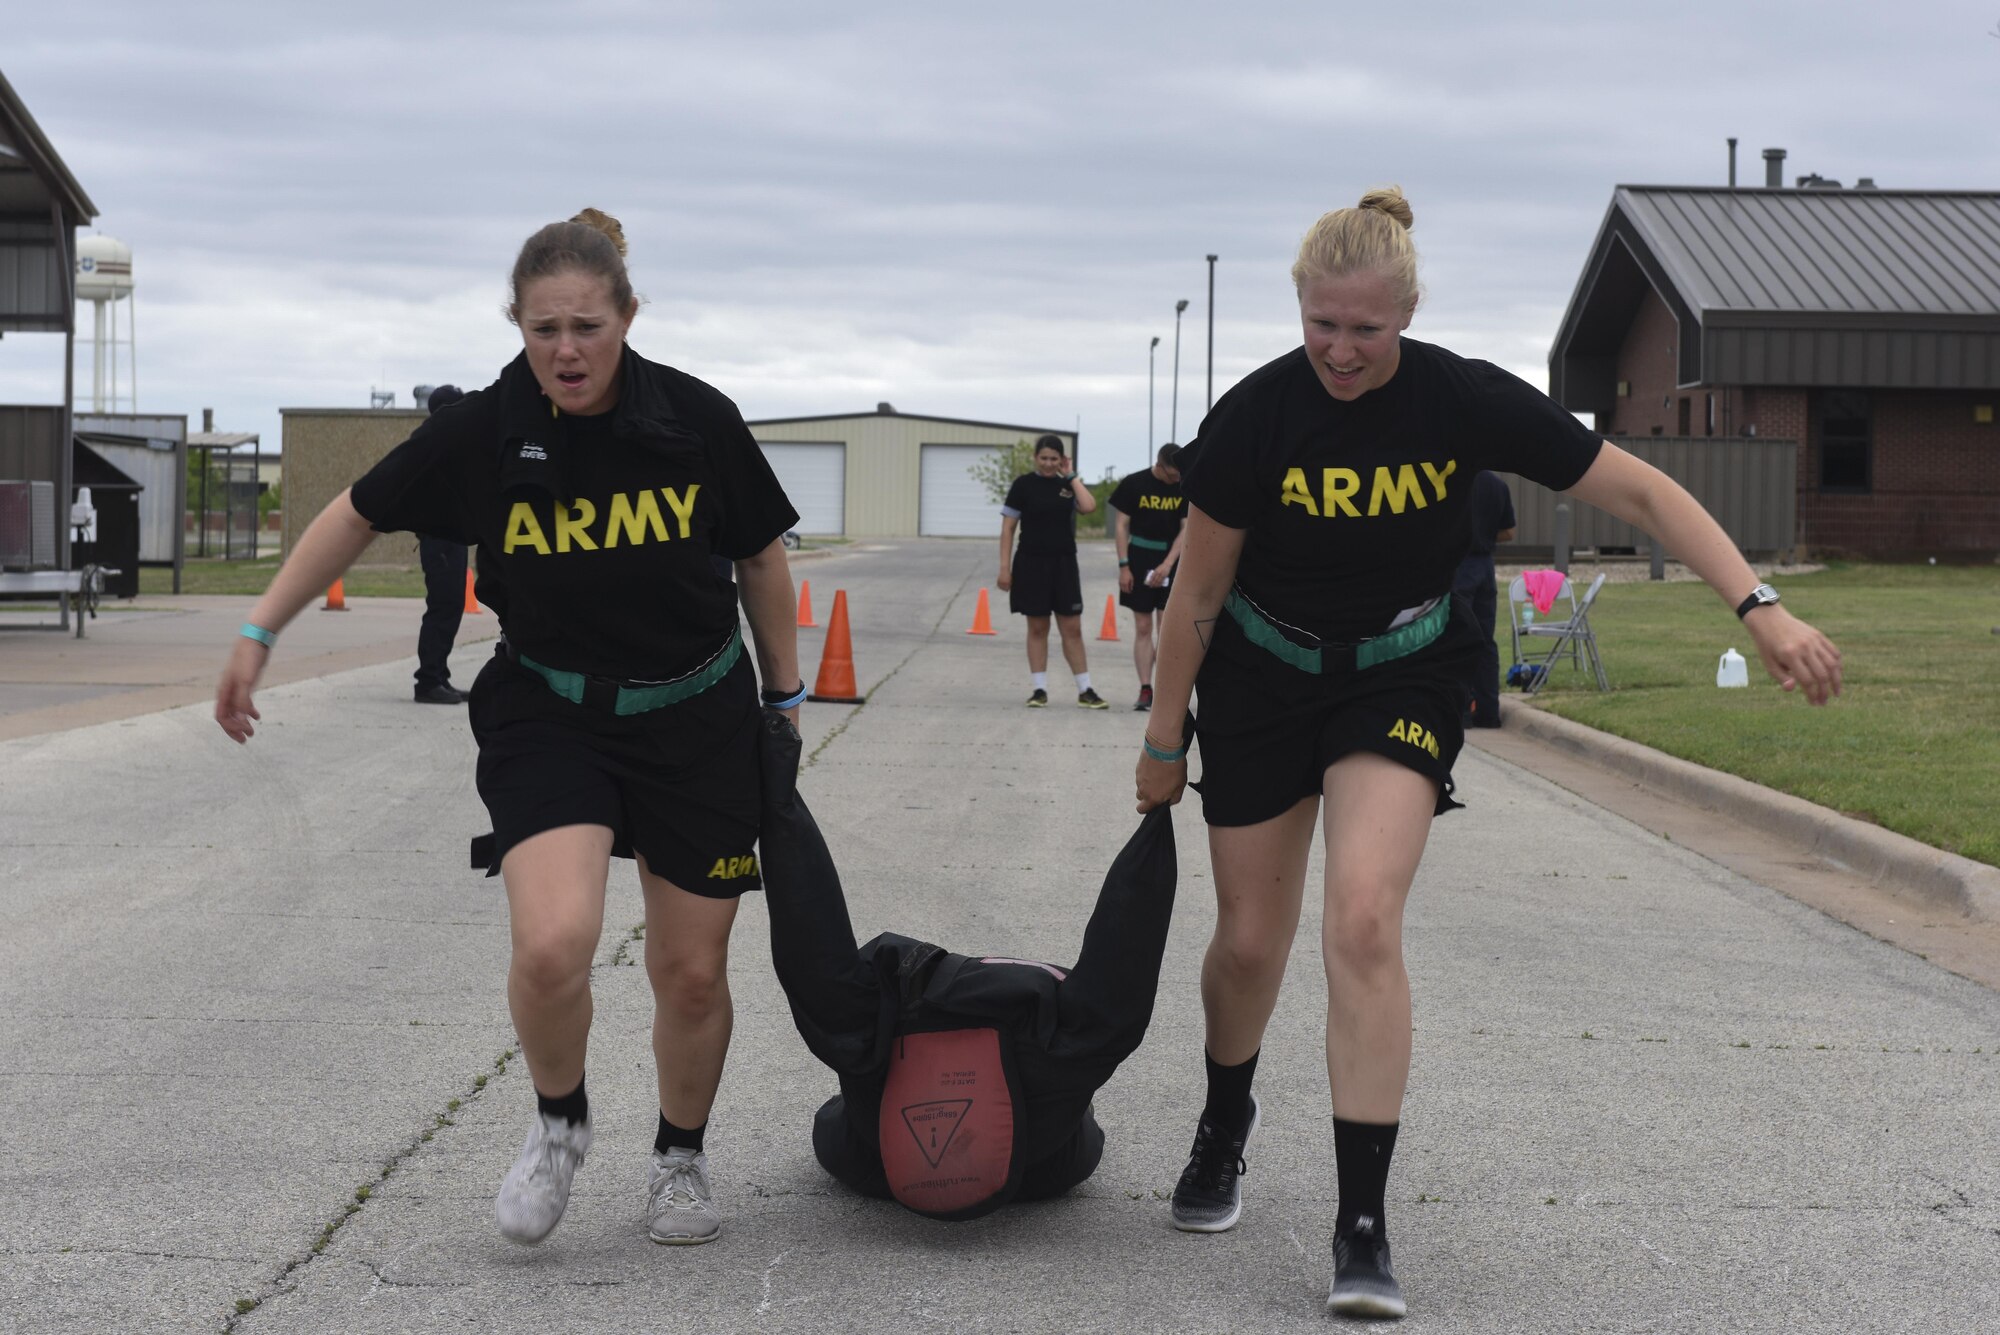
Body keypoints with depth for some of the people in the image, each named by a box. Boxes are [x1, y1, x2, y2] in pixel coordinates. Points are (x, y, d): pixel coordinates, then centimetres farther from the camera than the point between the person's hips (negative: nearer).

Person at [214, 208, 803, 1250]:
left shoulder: (695, 420, -13)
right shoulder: (484, 429, -12)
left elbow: (761, 558, 3)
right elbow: (359, 514, 3)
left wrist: (785, 700, 10)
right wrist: (259, 634, 4)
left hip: (695, 718, 1)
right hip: (548, 716, -1)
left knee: (691, 971, 7)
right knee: (552, 944, -23)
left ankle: (680, 1158, 35)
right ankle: (558, 1122, 7)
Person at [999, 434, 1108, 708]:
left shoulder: (1067, 485, 7)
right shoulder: (1024, 484, -2)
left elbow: (1089, 507, -13)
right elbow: (1008, 527, -2)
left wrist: (1071, 475, -5)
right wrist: (1004, 567, -8)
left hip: (1064, 564, 2)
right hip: (1031, 564, -2)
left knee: (1072, 628, 4)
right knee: (1037, 628, 4)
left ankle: (1085, 690, 8)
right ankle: (1040, 690, 11)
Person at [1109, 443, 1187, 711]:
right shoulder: (1134, 484, -5)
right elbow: (1121, 525, 0)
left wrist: (1167, 564, -13)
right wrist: (1123, 566, -6)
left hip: (1171, 563, 1)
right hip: (1139, 562, -1)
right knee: (1142, 628, 1)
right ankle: (1145, 690, 4)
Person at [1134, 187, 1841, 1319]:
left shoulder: (1463, 400, -19)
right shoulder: (1253, 419, -19)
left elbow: (1641, 491, -14)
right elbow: (1198, 597, -7)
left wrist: (1760, 607, -24)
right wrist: (1165, 742, -1)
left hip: (1402, 676, -1)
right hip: (1262, 681, 1)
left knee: (1364, 924, -19)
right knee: (1251, 940, 7)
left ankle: (1363, 1228, -13)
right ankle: (1225, 1132, 39)